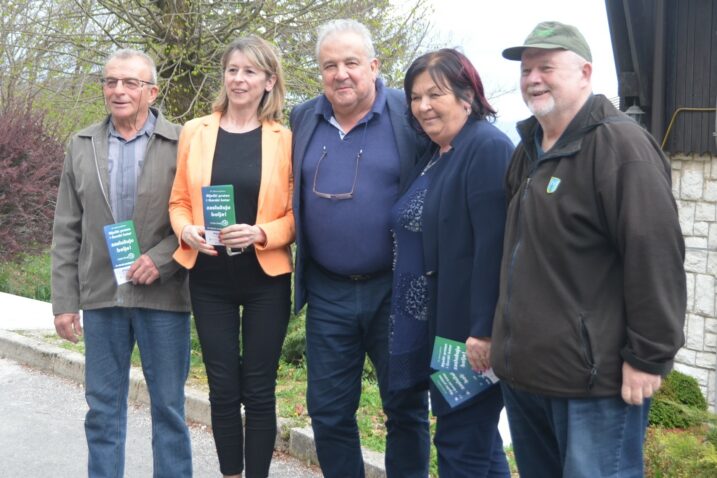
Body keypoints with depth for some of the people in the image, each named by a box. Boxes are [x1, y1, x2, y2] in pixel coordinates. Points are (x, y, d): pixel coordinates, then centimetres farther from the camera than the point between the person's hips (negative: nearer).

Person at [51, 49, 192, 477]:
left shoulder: (181, 144, -3)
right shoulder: (82, 146, 8)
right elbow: (67, 232, 8)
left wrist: (160, 258, -16)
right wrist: (64, 301, 5)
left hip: (163, 296, -3)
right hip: (101, 296, 3)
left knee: (168, 407, 7)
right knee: (103, 408, 11)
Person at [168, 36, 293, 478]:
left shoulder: (285, 139, -3)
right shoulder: (195, 132, 3)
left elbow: (297, 213, -1)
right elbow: (179, 201, 9)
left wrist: (262, 233, -19)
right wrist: (187, 230, -12)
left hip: (265, 279, -2)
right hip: (209, 279, 2)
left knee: (259, 389, 6)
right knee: (222, 387, 9)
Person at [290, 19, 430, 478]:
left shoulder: (410, 115, -7)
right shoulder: (303, 120, 7)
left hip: (394, 288, -3)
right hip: (327, 293, 4)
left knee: (406, 407, 9)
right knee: (328, 412, 11)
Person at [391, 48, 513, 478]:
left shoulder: (488, 148, -15)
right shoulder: (434, 156, 15)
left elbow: (494, 246, -23)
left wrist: (485, 329, -25)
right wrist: (415, 322, 16)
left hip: (470, 332, -9)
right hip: (436, 326, 9)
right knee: (479, 441, 19)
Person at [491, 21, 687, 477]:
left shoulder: (619, 144, -14)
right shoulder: (529, 149, 14)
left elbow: (655, 255, -20)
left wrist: (649, 356, -20)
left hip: (593, 378, -8)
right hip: (523, 370, 9)